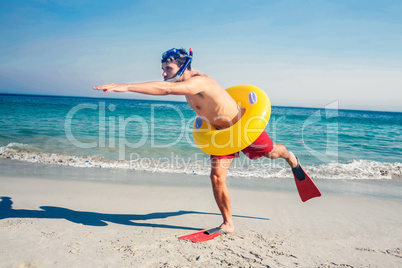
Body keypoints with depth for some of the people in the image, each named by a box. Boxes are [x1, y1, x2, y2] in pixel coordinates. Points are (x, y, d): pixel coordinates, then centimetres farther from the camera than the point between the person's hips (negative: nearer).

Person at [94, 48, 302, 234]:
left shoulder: (199, 81, -38)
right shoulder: (187, 82, -9)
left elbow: (166, 89, -54)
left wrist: (125, 87, -58)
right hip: (222, 132, 7)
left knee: (271, 153, 20)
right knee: (217, 177, -4)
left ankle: (289, 156, 58)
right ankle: (228, 224, 13)